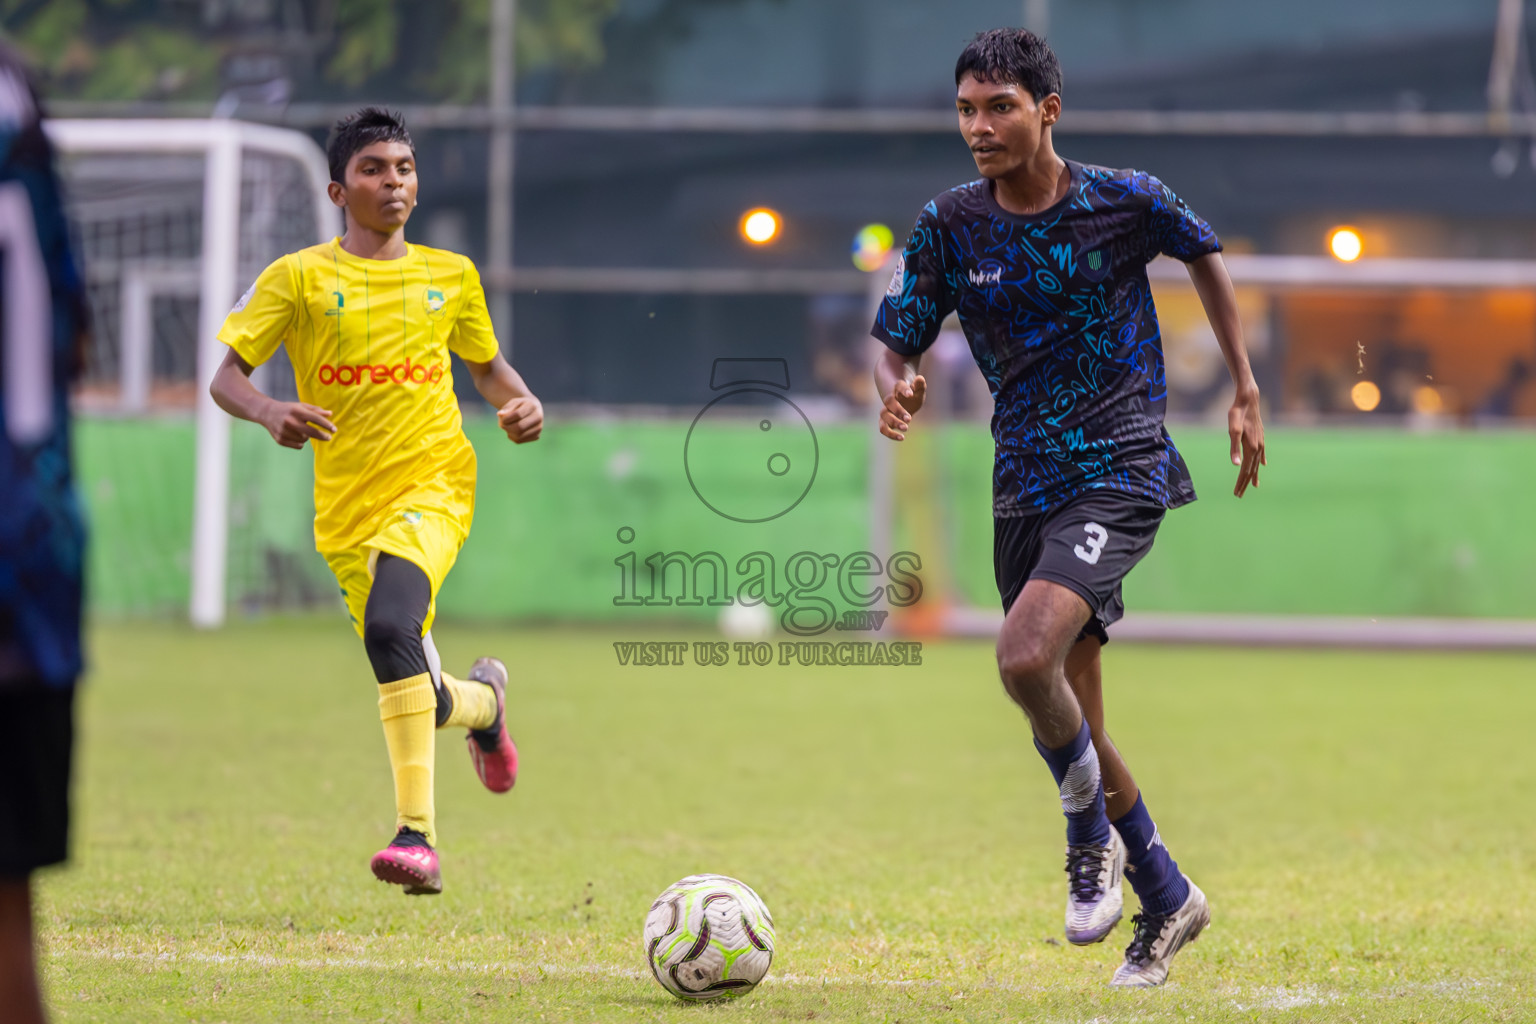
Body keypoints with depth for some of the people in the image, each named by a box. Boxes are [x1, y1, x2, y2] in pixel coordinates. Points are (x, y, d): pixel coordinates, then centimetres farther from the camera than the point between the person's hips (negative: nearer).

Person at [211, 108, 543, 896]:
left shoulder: (451, 276, 9)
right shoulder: (300, 278, 2)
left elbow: (485, 365, 24)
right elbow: (227, 376, -1)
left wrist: (522, 402, 2)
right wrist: (270, 413, -23)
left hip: (433, 481, -2)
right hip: (345, 505, 2)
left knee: (390, 625, -30)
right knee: (417, 697, 4)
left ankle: (416, 832, -32)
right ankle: (482, 697, 42)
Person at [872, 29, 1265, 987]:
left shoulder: (1126, 201, -7)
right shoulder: (950, 225, -1)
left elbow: (1204, 254, 13)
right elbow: (899, 343, 3)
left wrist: (1246, 390, 13)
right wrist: (898, 392, -22)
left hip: (1121, 473, -5)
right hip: (1026, 484, 5)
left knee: (1026, 657, -26)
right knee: (1069, 712, 8)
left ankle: (1092, 829, 1)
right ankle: (1167, 896, 27)